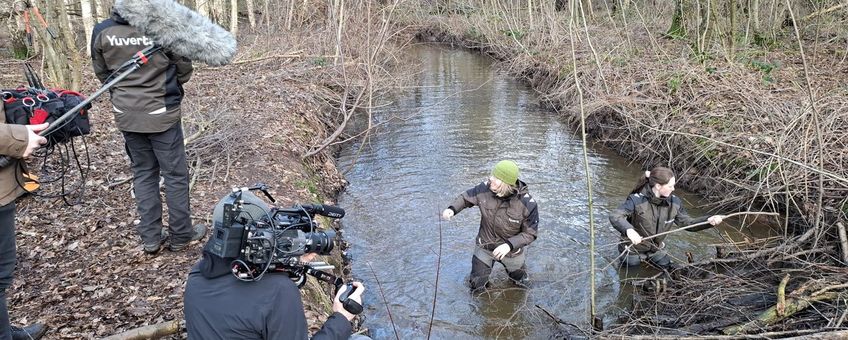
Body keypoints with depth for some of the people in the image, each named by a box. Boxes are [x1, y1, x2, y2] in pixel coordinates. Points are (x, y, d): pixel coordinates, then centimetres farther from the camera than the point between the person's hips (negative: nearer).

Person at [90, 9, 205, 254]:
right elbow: (184, 70, -4)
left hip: (126, 114, 4)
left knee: (142, 173, 16)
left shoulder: (101, 31, -7)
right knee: (175, 174, 9)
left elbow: (102, 73, 7)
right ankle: (181, 235, 18)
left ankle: (150, 238, 20)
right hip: (161, 113, -4)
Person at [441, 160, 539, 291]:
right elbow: (466, 197, -4)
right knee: (476, 285, 14)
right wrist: (452, 209, -23)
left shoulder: (527, 204, -31)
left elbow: (530, 233, -21)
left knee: (521, 282, 25)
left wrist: (509, 245, -34)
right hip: (484, 247, 1)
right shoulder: (485, 188, -24)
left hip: (512, 250, -1)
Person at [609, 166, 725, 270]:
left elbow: (687, 223, -2)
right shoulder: (637, 200, -28)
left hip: (656, 249, 5)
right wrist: (628, 230, -59)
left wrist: (709, 221, -19)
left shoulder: (674, 202, -10)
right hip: (633, 249, -5)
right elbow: (615, 216, -40)